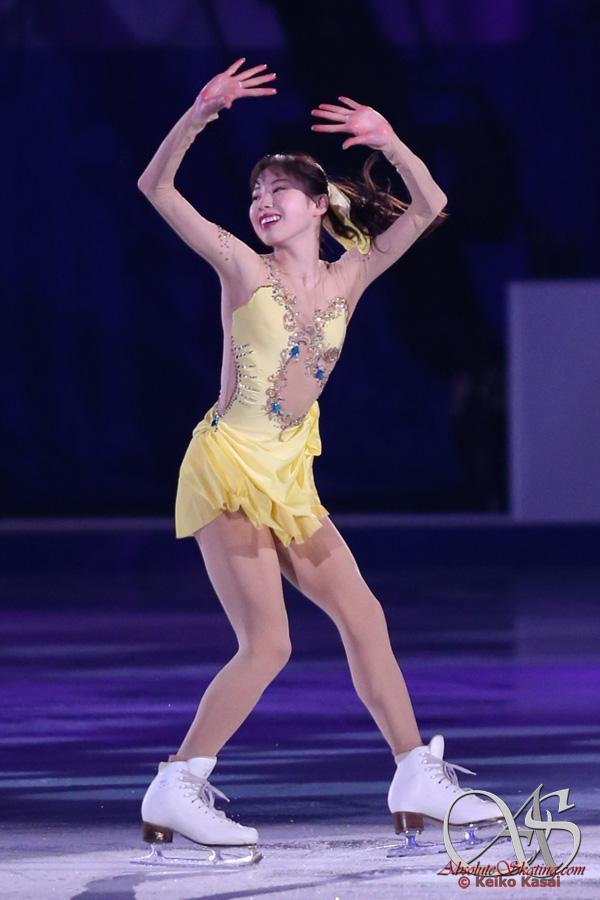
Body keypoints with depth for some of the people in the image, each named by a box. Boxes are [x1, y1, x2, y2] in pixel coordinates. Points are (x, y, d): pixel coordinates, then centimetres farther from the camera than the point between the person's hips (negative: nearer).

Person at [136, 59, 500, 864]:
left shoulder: (347, 279, 8)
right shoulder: (241, 268, -2)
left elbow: (427, 208, 5)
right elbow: (156, 187, -8)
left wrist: (390, 143, -9)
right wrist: (200, 116, -19)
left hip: (290, 479, 6)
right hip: (228, 464, -6)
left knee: (364, 616, 6)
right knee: (267, 641, -15)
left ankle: (418, 779, 15)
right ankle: (176, 791, -10)